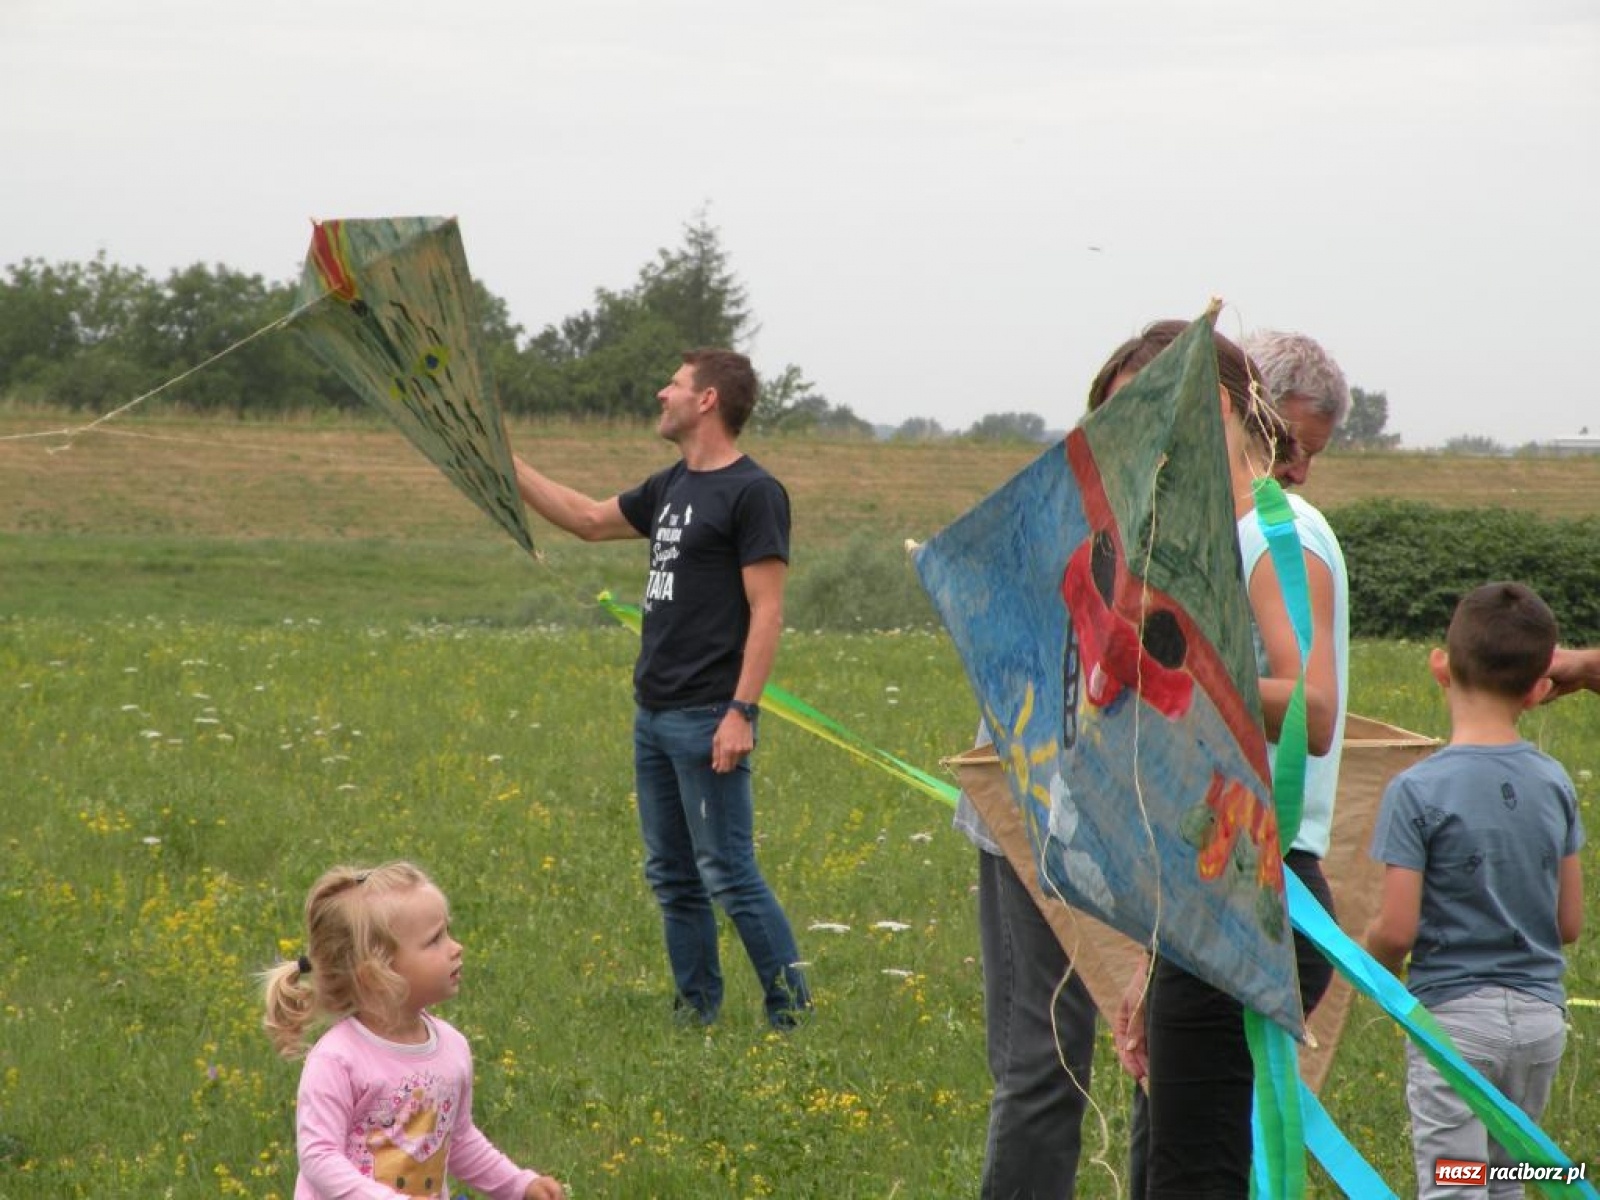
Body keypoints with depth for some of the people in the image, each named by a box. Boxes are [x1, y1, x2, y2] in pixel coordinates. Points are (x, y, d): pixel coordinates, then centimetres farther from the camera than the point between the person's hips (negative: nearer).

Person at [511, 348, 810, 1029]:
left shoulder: (753, 493, -11)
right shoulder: (671, 487, 15)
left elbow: (766, 612, -15)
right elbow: (589, 521, 29)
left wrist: (741, 712, -21)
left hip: (708, 719, -9)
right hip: (654, 714, 9)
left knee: (729, 875, -9)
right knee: (671, 877, 11)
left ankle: (792, 1011, -4)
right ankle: (696, 1011, 18)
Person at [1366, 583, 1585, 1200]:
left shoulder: (1417, 791, -14)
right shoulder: (1554, 783, 0)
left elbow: (1396, 928, -16)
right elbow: (1570, 922, 6)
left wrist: (1374, 957, 6)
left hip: (1454, 1015, -5)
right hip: (1541, 1016, 5)